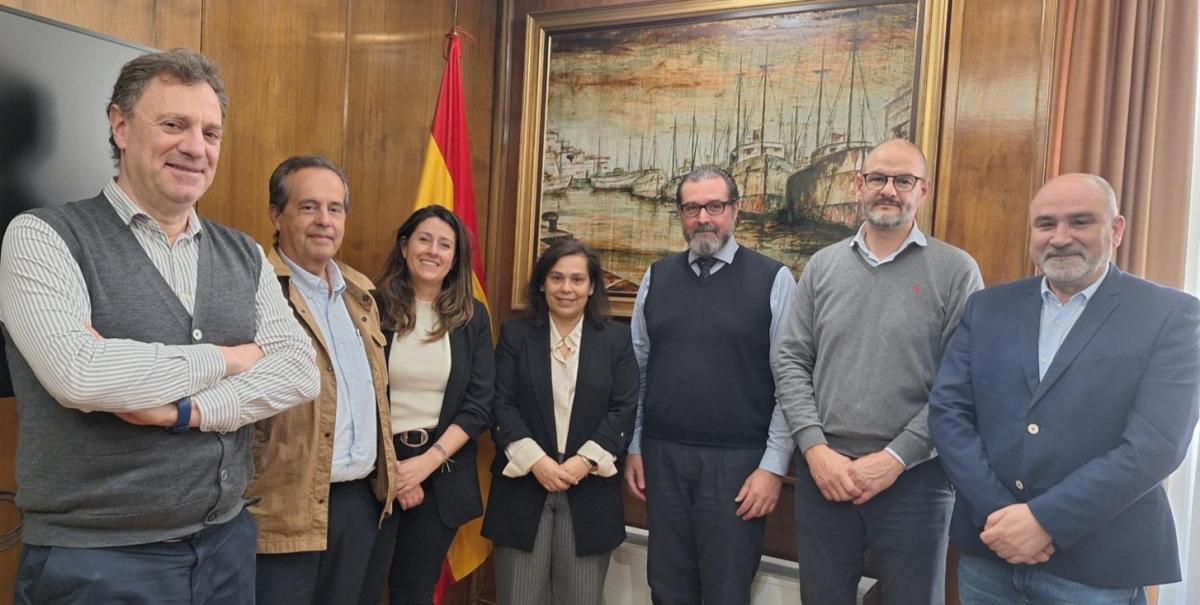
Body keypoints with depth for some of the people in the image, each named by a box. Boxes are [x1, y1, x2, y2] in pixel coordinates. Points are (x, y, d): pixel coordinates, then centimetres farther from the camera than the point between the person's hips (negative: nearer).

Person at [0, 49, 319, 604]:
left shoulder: (244, 255, 6)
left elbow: (299, 371, -4)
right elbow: (79, 375, -22)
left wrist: (185, 410, -18)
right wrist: (227, 359, -12)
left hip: (226, 543, 5)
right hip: (95, 559, -4)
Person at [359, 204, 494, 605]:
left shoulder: (473, 317, 2)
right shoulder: (373, 307, -4)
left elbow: (479, 406, -2)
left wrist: (427, 461, -12)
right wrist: (389, 466, -11)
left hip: (442, 476, 2)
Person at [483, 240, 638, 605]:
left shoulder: (617, 338, 5)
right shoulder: (515, 334, 5)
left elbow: (624, 409, -1)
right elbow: (502, 405, -2)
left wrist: (586, 461, -13)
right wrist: (535, 460, -14)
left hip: (590, 491, 0)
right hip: (523, 486, 0)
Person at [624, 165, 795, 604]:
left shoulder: (773, 280, -5)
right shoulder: (657, 278, 6)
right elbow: (637, 369, 8)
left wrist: (773, 466, -9)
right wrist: (633, 449, 8)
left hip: (737, 460, -3)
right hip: (662, 456, 4)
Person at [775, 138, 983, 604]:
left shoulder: (956, 271, -3)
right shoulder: (822, 266, 6)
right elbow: (791, 364, 3)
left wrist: (895, 458, -12)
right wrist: (815, 449, -7)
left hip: (914, 478, -2)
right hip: (822, 472, 3)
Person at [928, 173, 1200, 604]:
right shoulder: (988, 308, 5)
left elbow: (1155, 444, -13)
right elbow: (947, 410, -2)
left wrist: (1044, 520, -17)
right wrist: (997, 513, -12)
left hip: (1096, 567, -3)